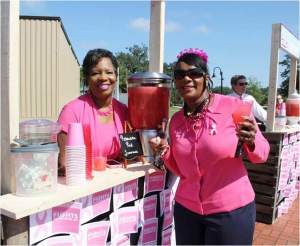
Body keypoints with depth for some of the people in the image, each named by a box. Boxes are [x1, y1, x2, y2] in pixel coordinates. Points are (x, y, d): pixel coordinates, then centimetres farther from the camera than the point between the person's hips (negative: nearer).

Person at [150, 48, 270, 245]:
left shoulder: (233, 107, -14)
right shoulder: (176, 120, -1)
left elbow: (261, 155, -5)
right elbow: (181, 170, 8)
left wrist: (251, 142, -25)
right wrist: (165, 152, -9)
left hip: (231, 210, -3)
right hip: (186, 209, 4)